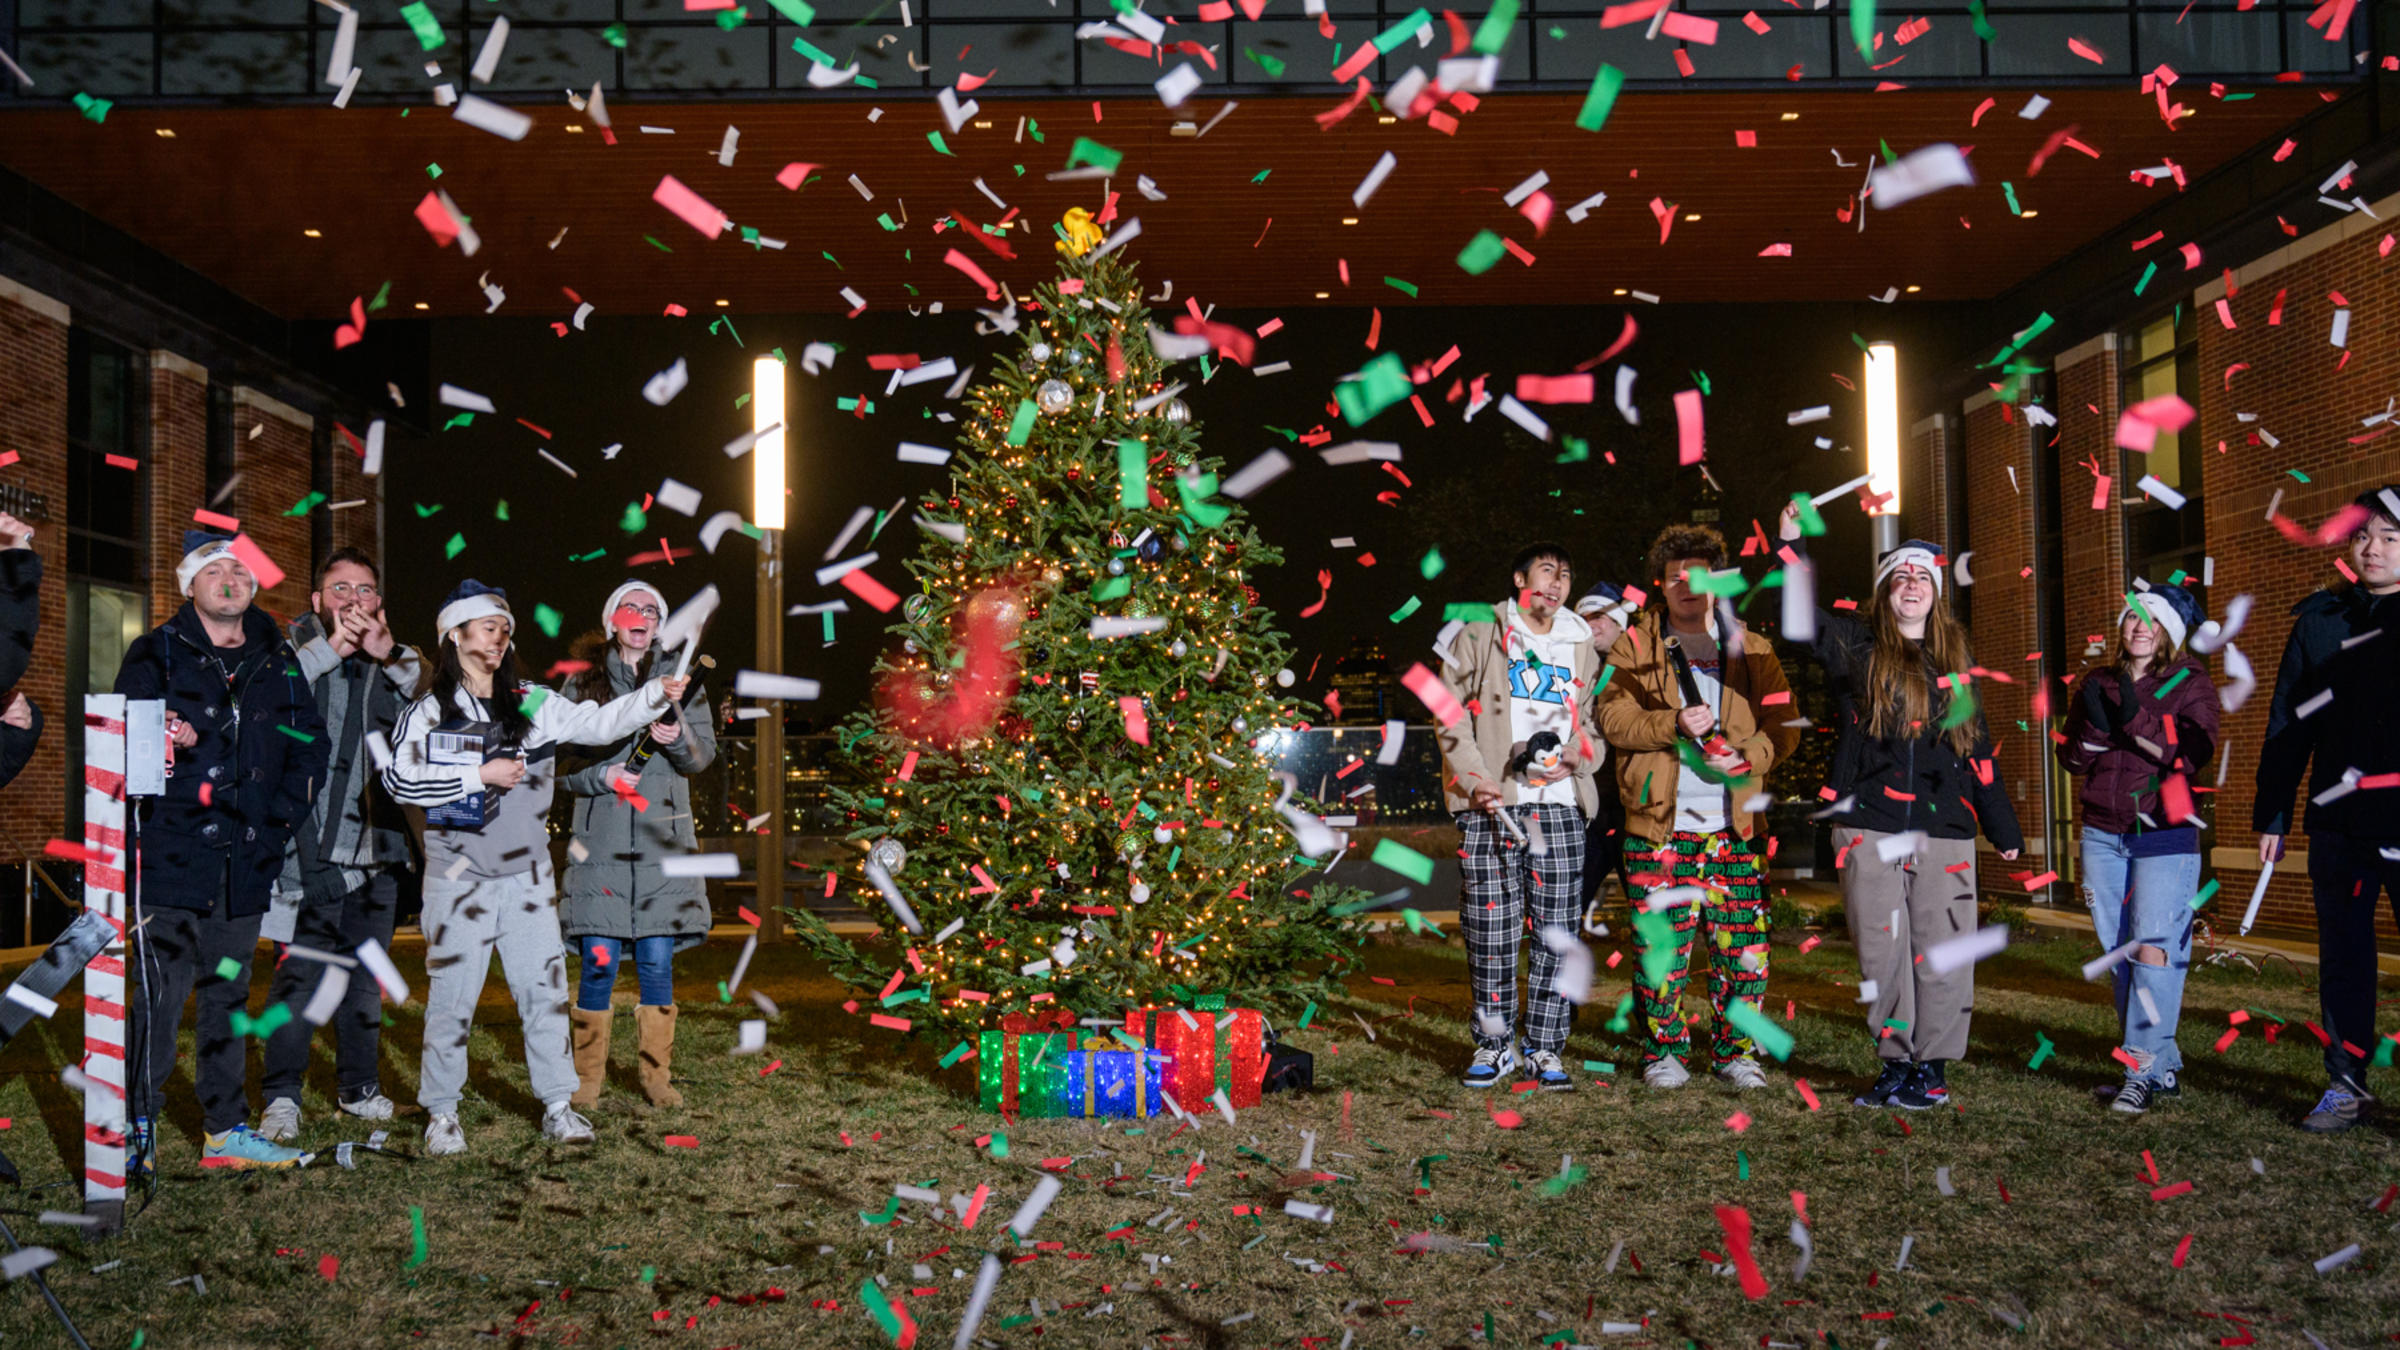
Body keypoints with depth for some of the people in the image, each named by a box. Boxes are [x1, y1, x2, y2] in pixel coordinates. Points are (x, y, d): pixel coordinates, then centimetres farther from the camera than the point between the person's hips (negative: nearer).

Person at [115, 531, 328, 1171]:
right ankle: (136, 1130, 4)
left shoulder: (277, 661, 12)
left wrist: (279, 820, 4)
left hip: (246, 860, 4)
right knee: (160, 995, -8)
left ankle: (225, 1130, 19)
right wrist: (158, 745, -22)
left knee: (228, 994, 11)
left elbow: (308, 745, 14)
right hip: (172, 855, -4)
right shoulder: (157, 655, 2)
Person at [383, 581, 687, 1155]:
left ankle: (558, 1106, 14)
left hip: (526, 874, 3)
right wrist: (481, 774, -15)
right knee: (452, 995, 1)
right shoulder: (427, 712, 0)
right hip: (459, 877, -3)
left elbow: (599, 722, -2)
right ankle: (441, 1113, 15)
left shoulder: (532, 706, 8)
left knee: (545, 989, 4)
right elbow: (400, 778, -12)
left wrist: (656, 694, -16)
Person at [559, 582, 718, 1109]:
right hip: (600, 840, -1)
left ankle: (657, 1075, 13)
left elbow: (705, 754, 9)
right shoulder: (583, 681, 8)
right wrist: (603, 776, -11)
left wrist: (679, 740, -12)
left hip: (662, 839, 1)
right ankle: (587, 1077, 11)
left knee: (657, 962, 2)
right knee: (599, 962, -3)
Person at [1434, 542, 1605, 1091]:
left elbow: (1595, 724, 22)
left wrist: (1579, 752, -1)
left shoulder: (1582, 649, 20)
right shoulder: (1477, 637, 9)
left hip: (1559, 804, 3)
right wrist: (1473, 777, -11)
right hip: (1491, 804, -3)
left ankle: (1545, 1048, 8)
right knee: (1491, 930, -3)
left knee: (1556, 931, 0)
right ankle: (1495, 1045, 8)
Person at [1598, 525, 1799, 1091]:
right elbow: (1614, 716, -3)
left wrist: (1748, 757, -11)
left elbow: (1783, 723, 8)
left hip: (1735, 826, 2)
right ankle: (1664, 1051, 13)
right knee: (1662, 944, -1)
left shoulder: (1752, 650, 13)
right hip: (1660, 823, -2)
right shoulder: (1635, 645, 8)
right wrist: (1674, 724, -18)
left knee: (1744, 947, -1)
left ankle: (1736, 1051, 14)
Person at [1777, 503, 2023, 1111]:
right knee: (1881, 951, 2)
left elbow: (1976, 747, 19)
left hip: (1944, 829, 2)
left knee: (1941, 952, -1)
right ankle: (1896, 1064, 13)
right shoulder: (1857, 647, 8)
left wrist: (2004, 829, 21)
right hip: (1869, 826, -1)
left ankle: (1932, 1068, 8)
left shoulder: (1955, 660, 15)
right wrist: (1791, 546, -22)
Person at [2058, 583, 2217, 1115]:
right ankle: (2163, 1067, 14)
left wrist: (2136, 719, -22)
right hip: (2103, 836, 5)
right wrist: (2094, 725, -12)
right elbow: (2071, 758, 8)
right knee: (2120, 951, 5)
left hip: (2164, 836, -4)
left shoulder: (2189, 683, 1)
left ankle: (2143, 1071, -14)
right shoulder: (2098, 683, 11)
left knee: (2154, 945, -14)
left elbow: (2194, 751, -13)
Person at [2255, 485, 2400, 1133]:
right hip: (2339, 825, 3)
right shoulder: (2319, 622, 10)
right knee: (2343, 960, 9)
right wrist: (2271, 817, 8)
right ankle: (2346, 1085, 18)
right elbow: (2287, 727, 11)